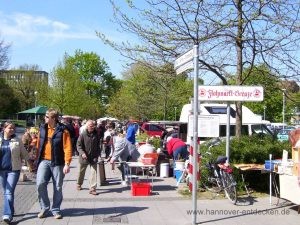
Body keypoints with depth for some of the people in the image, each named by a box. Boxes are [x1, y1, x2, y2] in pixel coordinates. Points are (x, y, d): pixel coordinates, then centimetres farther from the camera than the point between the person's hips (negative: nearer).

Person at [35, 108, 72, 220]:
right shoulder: (42, 128, 8)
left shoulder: (62, 131, -8)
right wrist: (37, 159, 11)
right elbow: (39, 145, 15)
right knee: (40, 184, -10)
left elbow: (68, 148, -11)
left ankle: (56, 210, 20)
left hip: (57, 162, -3)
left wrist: (67, 164, -17)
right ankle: (44, 208, 9)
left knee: (58, 187, 5)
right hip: (44, 161, 3)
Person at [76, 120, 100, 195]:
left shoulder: (96, 135, 1)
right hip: (84, 157, -2)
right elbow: (78, 146, -11)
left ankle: (92, 188, -3)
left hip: (94, 157, 2)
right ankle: (79, 184, 41)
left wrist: (98, 154, 5)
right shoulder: (82, 135, -11)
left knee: (94, 172, -7)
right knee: (81, 172, 17)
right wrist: (82, 153, -25)